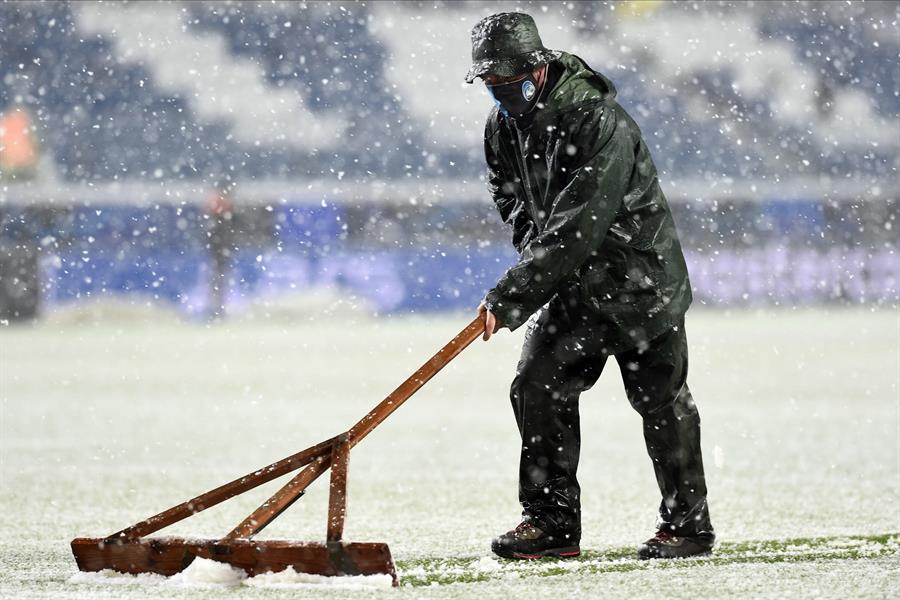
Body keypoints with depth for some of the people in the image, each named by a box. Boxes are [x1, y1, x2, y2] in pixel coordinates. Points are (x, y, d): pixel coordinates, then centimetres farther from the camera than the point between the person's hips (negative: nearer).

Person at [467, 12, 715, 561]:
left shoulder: (599, 123, -29)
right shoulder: (503, 126, -2)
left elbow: (578, 226, -34)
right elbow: (513, 201, 16)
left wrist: (512, 296, -36)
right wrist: (532, 246, -5)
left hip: (639, 274, -7)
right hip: (572, 281, 7)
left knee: (661, 401, 0)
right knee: (538, 386, -4)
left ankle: (689, 525, 13)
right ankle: (552, 522, 1)